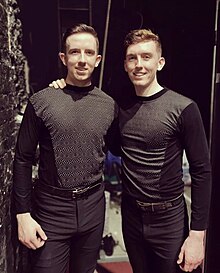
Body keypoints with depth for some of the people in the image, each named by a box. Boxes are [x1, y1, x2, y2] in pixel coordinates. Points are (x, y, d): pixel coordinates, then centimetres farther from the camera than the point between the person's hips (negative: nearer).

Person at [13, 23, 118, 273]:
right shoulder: (41, 101, -8)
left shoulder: (109, 105, 0)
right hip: (51, 207, -3)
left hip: (93, 206, 3)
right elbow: (23, 159, -5)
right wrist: (23, 214, -7)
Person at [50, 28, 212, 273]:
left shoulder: (182, 108, -13)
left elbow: (201, 171, -11)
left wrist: (197, 234, -13)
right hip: (131, 215, 4)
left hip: (169, 219, -4)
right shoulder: (120, 107, 0)